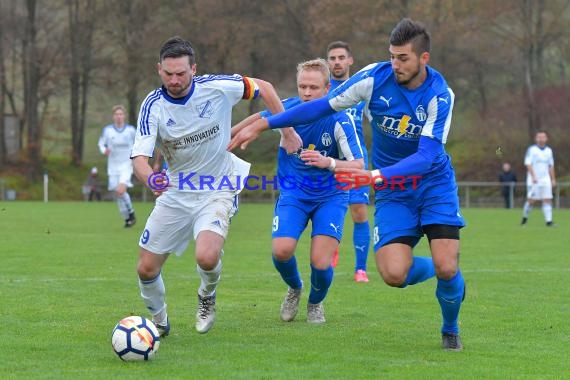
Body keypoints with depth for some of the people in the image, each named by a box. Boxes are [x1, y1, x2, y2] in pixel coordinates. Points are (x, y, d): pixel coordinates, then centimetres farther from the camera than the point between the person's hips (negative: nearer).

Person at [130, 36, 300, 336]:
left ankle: (207, 295, 9)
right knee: (146, 268, 1)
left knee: (207, 258, -27)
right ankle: (159, 320, 32)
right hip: (175, 192, 2)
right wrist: (149, 178, -49)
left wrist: (288, 131, 1)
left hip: (217, 191, -2)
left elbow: (263, 88, 2)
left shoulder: (217, 88, -16)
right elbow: (139, 156, -26)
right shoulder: (153, 105, -15)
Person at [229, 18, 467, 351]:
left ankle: (451, 329, 16)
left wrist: (378, 177, -42)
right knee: (394, 274, -18)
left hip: (434, 183, -2)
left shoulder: (440, 95, -19)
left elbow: (427, 156, -28)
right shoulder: (375, 77, -14)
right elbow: (323, 106, -4)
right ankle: (447, 273, 17)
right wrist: (262, 125, -5)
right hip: (393, 193, 2)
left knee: (446, 267, -18)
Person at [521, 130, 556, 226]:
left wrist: (553, 179, 15)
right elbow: (528, 164, -11)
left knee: (547, 200, -6)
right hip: (533, 180, -4)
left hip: (546, 180, 4)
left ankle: (549, 221, -7)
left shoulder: (549, 151, 12)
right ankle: (525, 217, 19)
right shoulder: (531, 149, -5)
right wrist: (533, 177, -21)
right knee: (532, 200, -5)